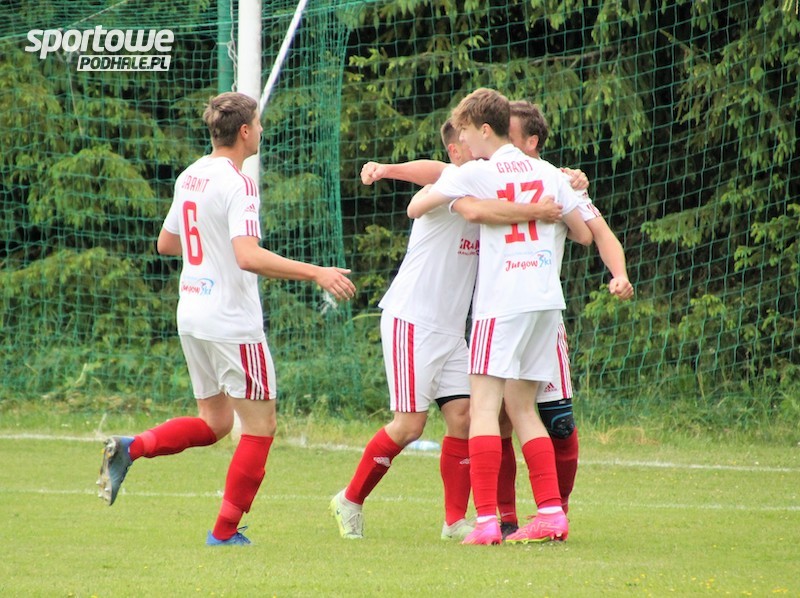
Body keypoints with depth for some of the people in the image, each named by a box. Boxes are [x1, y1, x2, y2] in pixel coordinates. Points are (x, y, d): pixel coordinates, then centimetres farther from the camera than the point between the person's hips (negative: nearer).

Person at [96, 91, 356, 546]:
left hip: (192, 316, 8)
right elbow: (249, 256, -27)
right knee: (260, 426, 2)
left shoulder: (190, 177, 10)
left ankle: (130, 448, -2)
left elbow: (166, 243, 21)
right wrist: (315, 273, -27)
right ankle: (225, 532, 1)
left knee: (213, 423, 18)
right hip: (233, 321, -8)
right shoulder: (237, 184, -16)